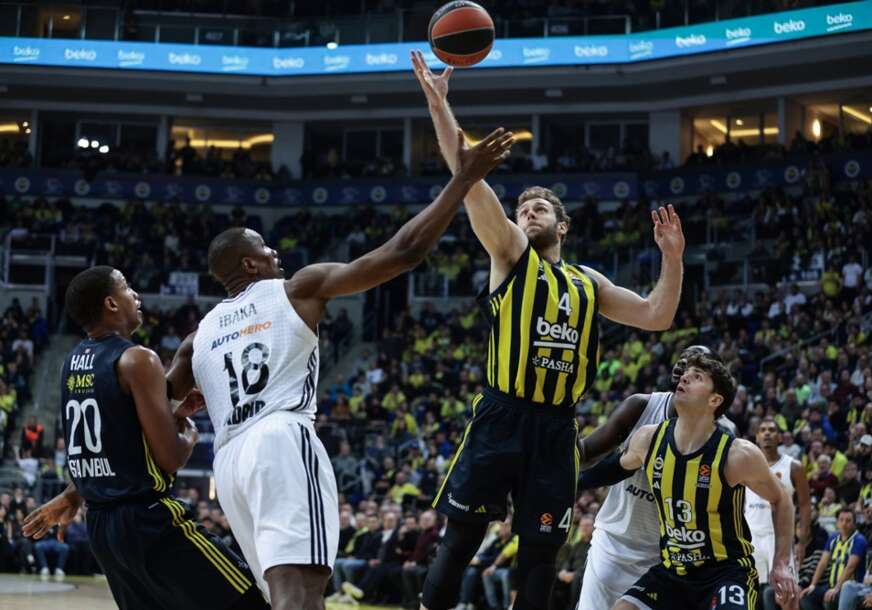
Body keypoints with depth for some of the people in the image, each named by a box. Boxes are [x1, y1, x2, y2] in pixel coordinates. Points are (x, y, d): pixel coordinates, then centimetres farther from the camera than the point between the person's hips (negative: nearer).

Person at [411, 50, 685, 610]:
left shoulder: (588, 283, 18)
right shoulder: (510, 252, 7)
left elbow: (657, 316, 18)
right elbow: (467, 176, -3)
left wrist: (672, 257, 5)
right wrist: (438, 102, -11)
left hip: (556, 429, 4)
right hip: (502, 419, -3)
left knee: (541, 554, 4)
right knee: (460, 541, -6)